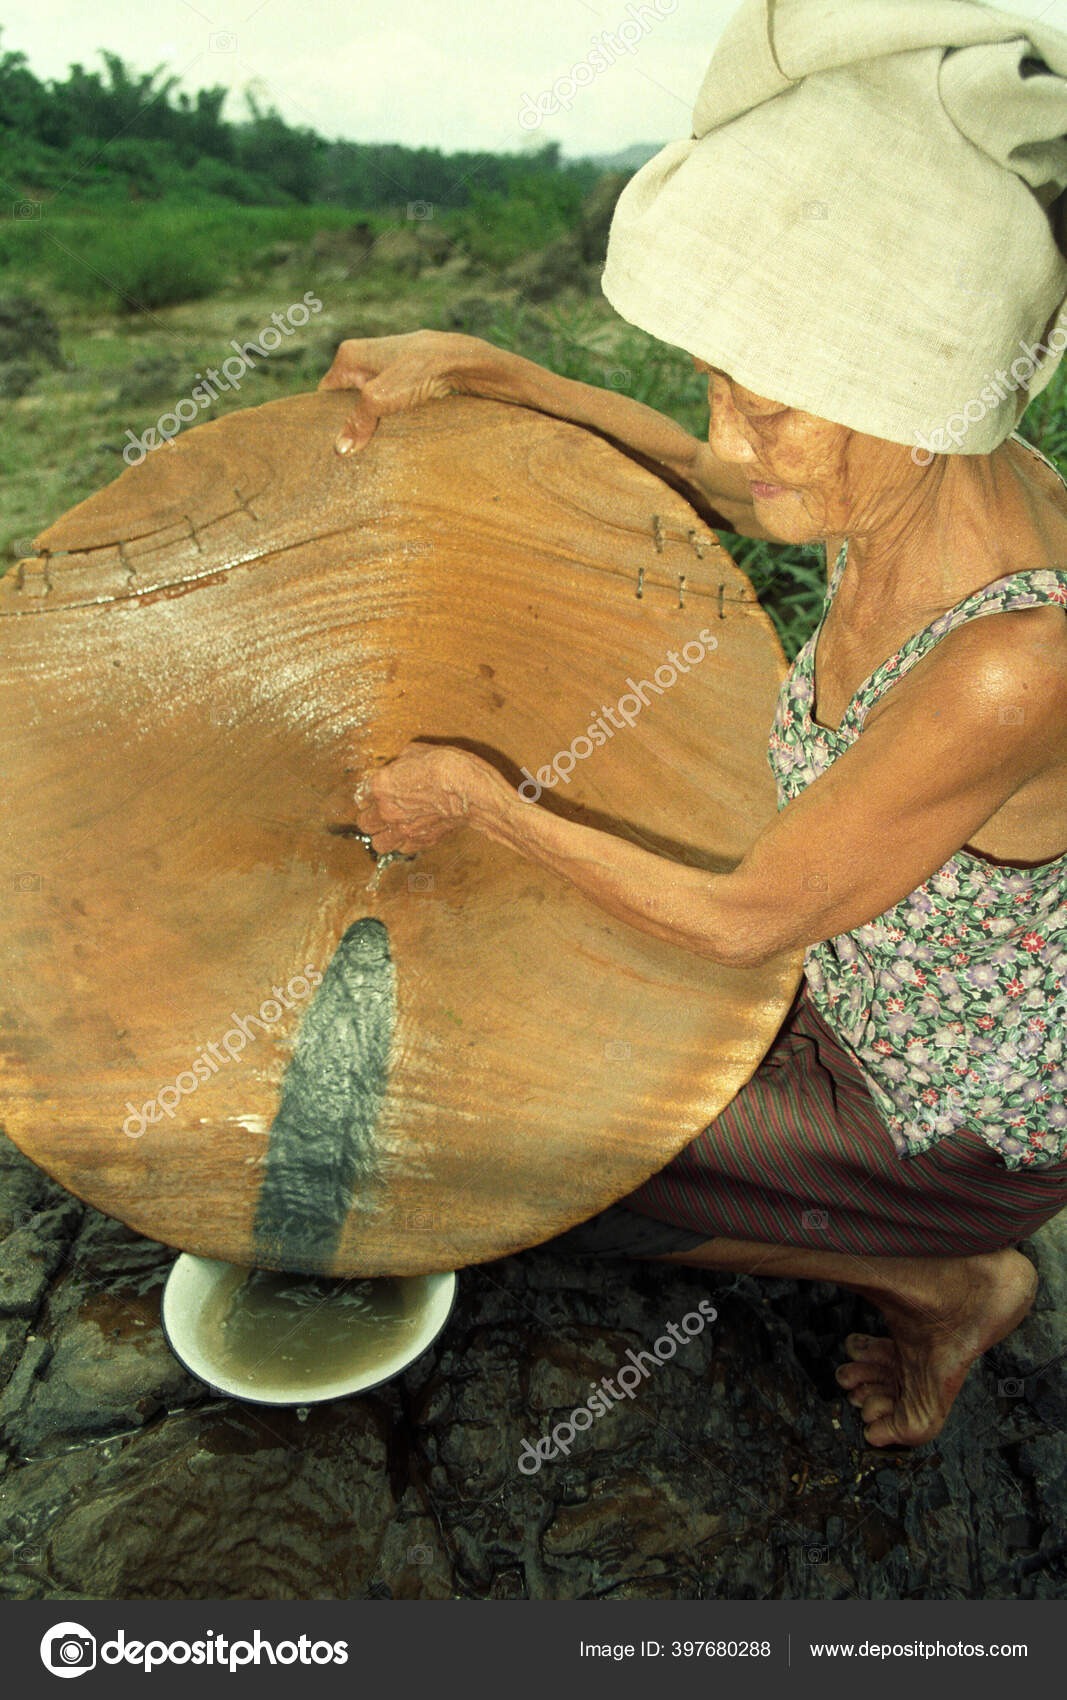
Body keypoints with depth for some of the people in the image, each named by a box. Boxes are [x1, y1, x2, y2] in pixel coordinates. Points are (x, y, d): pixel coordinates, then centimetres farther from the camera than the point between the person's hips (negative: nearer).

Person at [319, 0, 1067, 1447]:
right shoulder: (926, 472, -16)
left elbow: (741, 922, -28)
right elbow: (699, 481, 4)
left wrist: (481, 804, -18)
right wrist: (474, 368, -5)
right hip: (869, 998, 7)